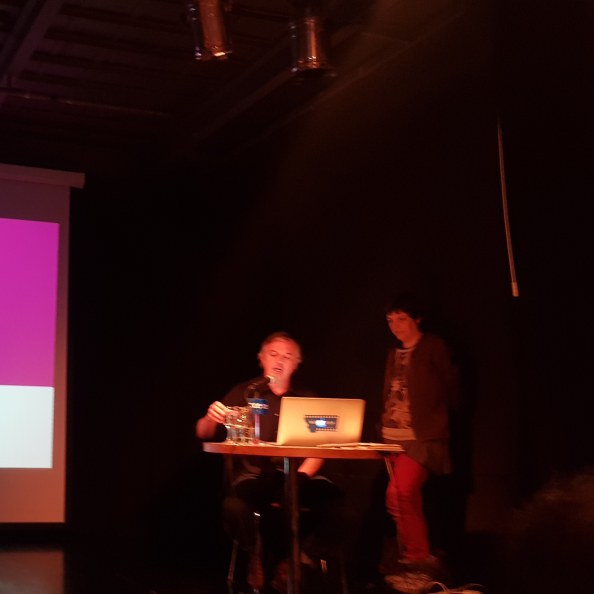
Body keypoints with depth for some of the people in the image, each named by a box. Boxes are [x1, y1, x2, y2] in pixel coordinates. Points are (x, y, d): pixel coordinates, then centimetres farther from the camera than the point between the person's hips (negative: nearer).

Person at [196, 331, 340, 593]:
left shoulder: (306, 400, 14)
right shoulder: (244, 393, 10)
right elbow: (203, 433, 4)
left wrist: (298, 479, -12)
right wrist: (211, 418, -20)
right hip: (254, 476, -1)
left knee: (330, 495, -31)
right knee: (234, 506, -36)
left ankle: (289, 558, -7)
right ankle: (256, 556, -1)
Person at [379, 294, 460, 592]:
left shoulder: (434, 347, -4)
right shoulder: (394, 353, 14)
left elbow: (451, 388, -1)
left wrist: (435, 418, 3)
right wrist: (384, 430, 9)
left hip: (422, 437, -7)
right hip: (393, 437, 7)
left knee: (398, 494, -22)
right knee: (408, 499, 10)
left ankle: (417, 560, -10)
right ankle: (419, 560, 22)